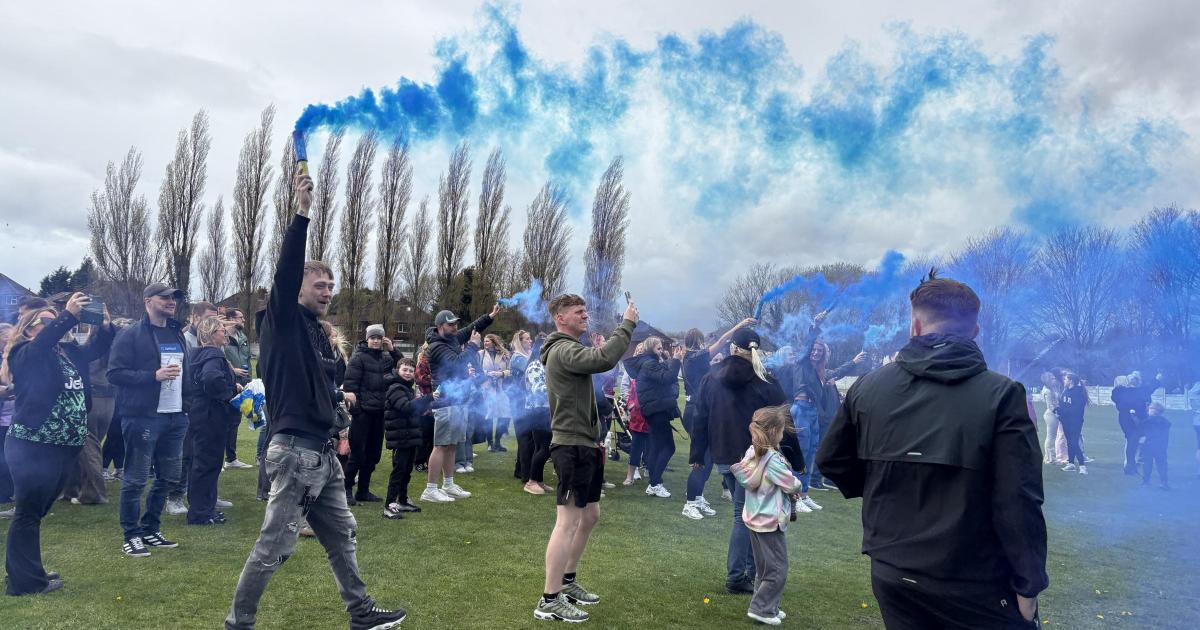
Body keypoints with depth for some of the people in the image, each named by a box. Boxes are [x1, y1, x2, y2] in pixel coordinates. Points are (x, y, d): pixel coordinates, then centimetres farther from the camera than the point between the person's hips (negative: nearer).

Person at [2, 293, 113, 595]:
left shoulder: (69, 351, 13)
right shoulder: (24, 355, -8)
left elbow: (97, 348, 8)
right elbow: (43, 342, -27)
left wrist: (105, 325, -13)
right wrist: (69, 315, -40)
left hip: (65, 447, 7)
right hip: (32, 447, -7)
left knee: (37, 511, 17)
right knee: (28, 512, 1)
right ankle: (25, 580, 10)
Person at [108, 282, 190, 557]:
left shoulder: (177, 334, 15)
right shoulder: (130, 335, -6)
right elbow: (115, 373, -12)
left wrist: (188, 407, 14)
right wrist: (155, 375, -21)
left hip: (175, 417, 7)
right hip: (142, 417, -7)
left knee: (169, 477, 12)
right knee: (135, 479, 1)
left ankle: (150, 529, 26)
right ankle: (131, 535, 13)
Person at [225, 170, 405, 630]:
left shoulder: (319, 332, 14)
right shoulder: (283, 321, -8)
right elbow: (285, 270, -24)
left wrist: (339, 397, 32)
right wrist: (302, 212, -30)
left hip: (323, 453, 9)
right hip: (295, 451, -9)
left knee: (342, 535, 15)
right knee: (274, 545, 0)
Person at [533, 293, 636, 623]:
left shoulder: (570, 350, 19)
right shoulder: (563, 350, -15)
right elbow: (604, 359, -31)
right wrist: (627, 324, -21)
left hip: (585, 445, 11)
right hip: (572, 447, -11)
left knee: (589, 516, 18)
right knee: (568, 522, -7)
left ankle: (568, 582, 31)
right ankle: (549, 601, -1)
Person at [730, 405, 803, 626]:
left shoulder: (751, 453, 1)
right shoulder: (773, 459, -23)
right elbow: (792, 485, -16)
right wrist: (798, 485, 9)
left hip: (754, 517, 9)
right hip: (771, 521, -8)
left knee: (763, 568, 18)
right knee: (778, 570, 3)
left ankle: (767, 607, 26)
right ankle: (761, 609, 6)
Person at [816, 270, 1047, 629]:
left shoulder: (866, 388, -2)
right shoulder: (1000, 394, -13)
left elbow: (831, 461, 9)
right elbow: (1019, 501, -16)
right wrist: (1029, 583, -7)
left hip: (892, 575, 4)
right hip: (976, 584, -3)